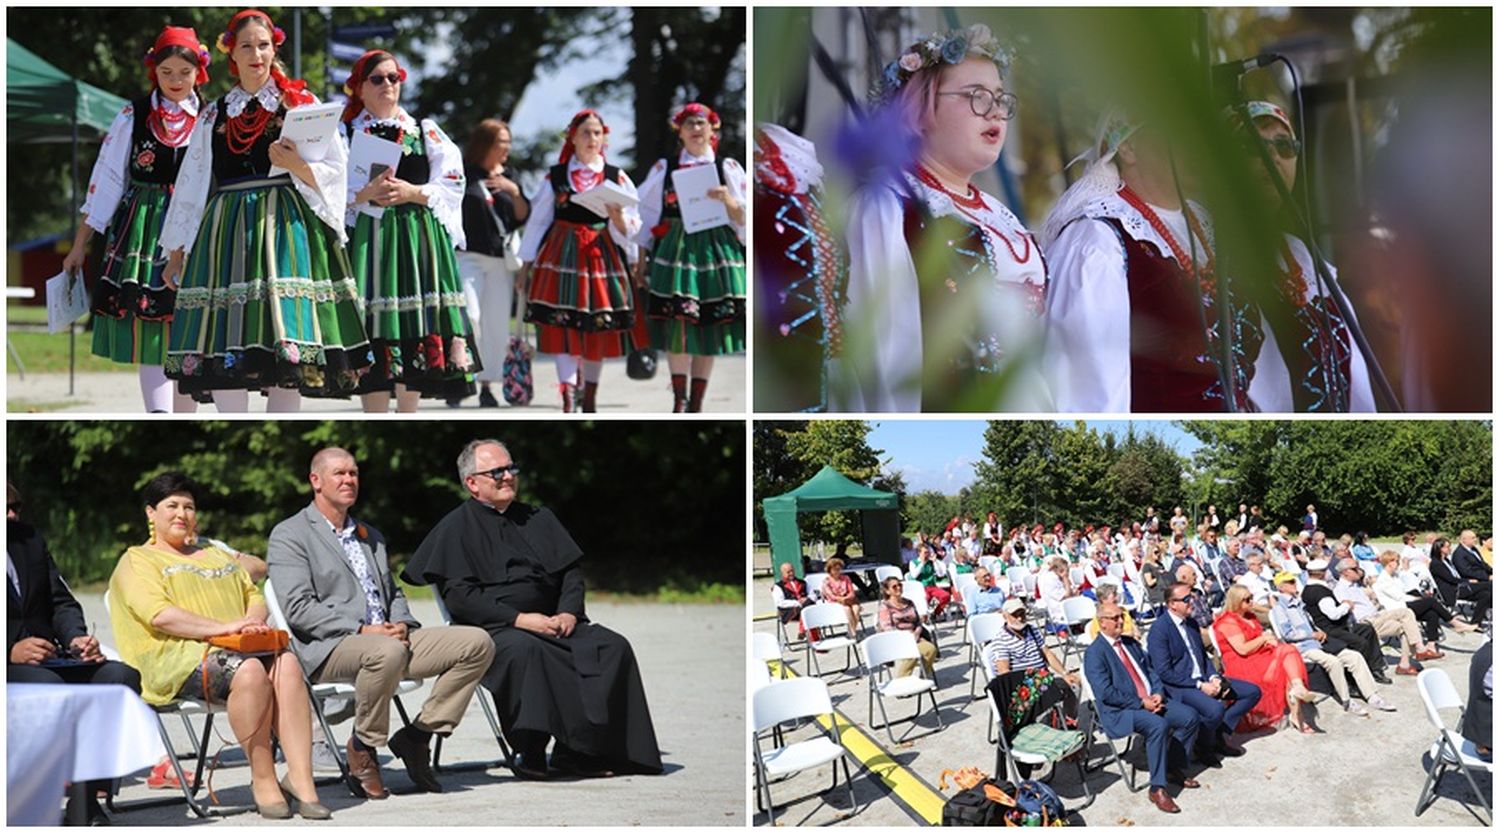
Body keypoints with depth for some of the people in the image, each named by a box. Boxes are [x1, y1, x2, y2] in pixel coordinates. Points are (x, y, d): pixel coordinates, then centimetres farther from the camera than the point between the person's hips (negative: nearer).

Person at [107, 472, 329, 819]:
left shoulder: (217, 556, 33)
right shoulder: (137, 561, 10)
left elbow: (254, 595, 23)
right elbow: (159, 615, -8)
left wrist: (253, 621, -3)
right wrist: (221, 628, -17)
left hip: (242, 647, 6)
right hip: (178, 657, -6)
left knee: (286, 664, -28)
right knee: (249, 670, -35)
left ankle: (301, 778, -35)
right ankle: (263, 782, -27)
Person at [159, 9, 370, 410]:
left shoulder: (301, 103, 8)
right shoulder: (215, 115, 16)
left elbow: (335, 170, 2)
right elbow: (191, 184, 17)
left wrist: (298, 167, -18)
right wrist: (176, 252, 14)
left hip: (288, 226, -3)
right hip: (227, 230, 3)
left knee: (288, 343, -11)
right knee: (224, 346, -6)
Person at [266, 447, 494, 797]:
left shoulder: (371, 536, 27)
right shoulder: (289, 536, 2)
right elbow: (299, 609, -10)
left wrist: (401, 624, 3)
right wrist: (362, 629, -18)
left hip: (388, 638, 7)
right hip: (329, 648, -7)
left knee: (477, 643, -11)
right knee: (387, 652, -41)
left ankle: (416, 736, -5)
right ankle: (362, 748, -17)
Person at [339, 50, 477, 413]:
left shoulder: (425, 131, 14)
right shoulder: (345, 132, 10)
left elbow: (451, 184, 5)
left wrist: (412, 192, -10)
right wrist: (367, 193, -16)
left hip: (419, 235, 2)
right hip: (366, 236, -2)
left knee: (418, 328, -2)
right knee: (372, 328, -7)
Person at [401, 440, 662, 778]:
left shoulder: (539, 519, 22)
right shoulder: (456, 528, 4)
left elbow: (572, 571, 17)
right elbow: (459, 597, -7)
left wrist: (569, 612, -4)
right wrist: (519, 619, -16)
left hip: (553, 621, 6)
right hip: (493, 629, -5)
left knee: (614, 646, -19)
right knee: (523, 649, -39)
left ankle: (577, 750, -17)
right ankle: (529, 751, -27)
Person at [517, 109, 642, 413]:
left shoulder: (616, 178, 7)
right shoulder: (555, 176, 6)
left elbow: (630, 228, 5)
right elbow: (537, 220, 10)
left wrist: (618, 218, -17)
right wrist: (527, 262, 9)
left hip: (602, 255, 1)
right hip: (562, 254, -1)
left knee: (598, 327, 5)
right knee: (562, 323, -12)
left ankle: (589, 397, 21)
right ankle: (568, 396, -16)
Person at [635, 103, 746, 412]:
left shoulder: (728, 167, 7)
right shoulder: (664, 168, 8)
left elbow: (743, 218, 5)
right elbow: (648, 215, 10)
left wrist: (728, 200, -15)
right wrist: (643, 259, 7)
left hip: (716, 249, 0)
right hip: (674, 248, 0)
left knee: (709, 328, 1)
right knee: (677, 325, -8)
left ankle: (696, 404, 10)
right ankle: (679, 400, 0)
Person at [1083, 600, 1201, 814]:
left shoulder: (1131, 643, 18)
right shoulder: (1094, 653, -8)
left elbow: (1152, 671, 17)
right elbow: (1105, 693, -17)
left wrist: (1158, 694, -4)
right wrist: (1141, 703, -18)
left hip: (1152, 701, 8)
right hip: (1120, 711, -8)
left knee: (1190, 717, -9)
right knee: (1157, 725, -34)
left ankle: (1173, 767, 10)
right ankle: (1157, 788, -25)